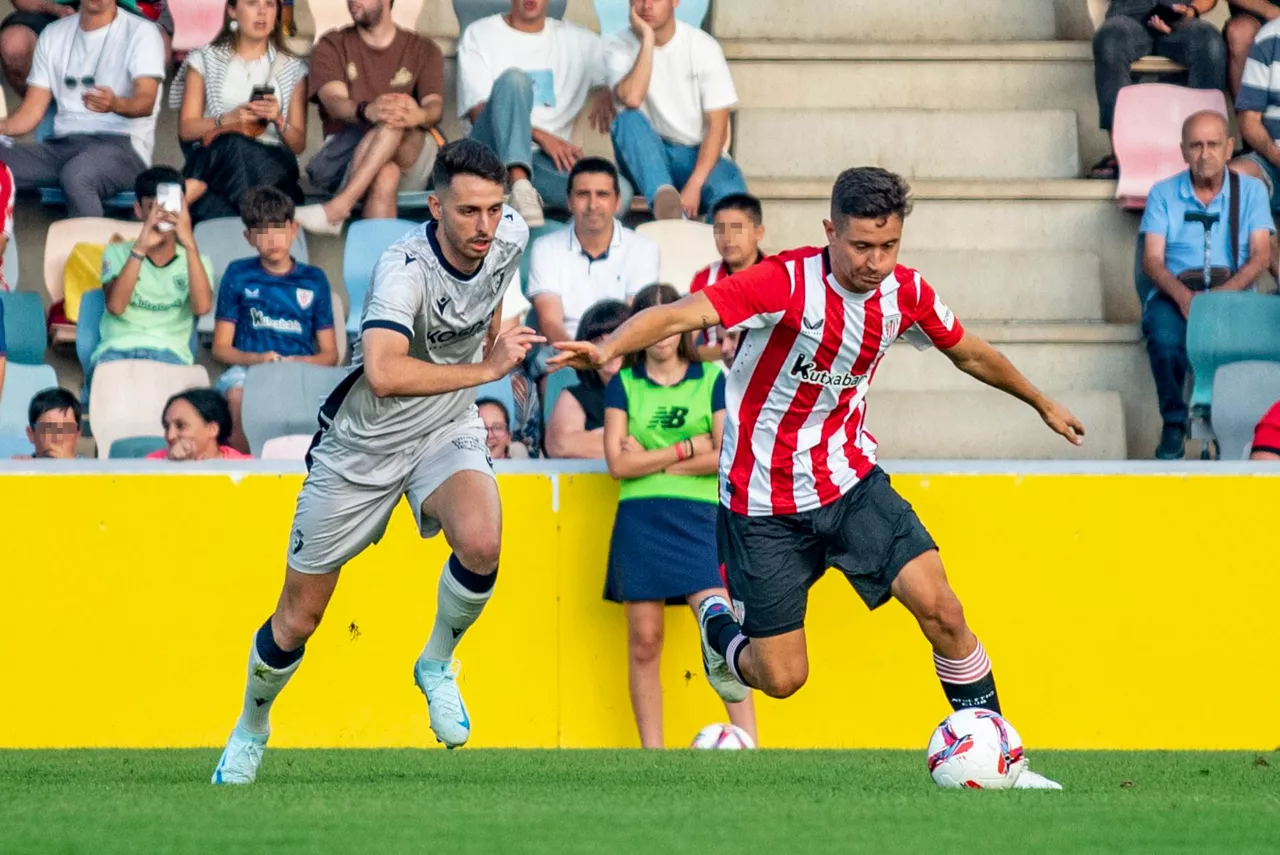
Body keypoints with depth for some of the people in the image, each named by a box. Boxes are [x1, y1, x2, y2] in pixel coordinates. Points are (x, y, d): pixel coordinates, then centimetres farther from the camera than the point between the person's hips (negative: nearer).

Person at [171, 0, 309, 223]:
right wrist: (228, 120, -10)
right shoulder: (205, 60, 17)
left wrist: (279, 121, -8)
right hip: (214, 159, 0)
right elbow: (186, 129, 9)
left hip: (271, 163, 0)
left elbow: (298, 144, 14)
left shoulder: (293, 69, 19)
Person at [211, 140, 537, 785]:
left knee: (481, 543, -30)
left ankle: (437, 662, 0)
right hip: (360, 449, -4)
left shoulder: (510, 236, -11)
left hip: (448, 430, 4)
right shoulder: (405, 267, -31)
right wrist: (484, 369, -40)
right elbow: (383, 374, -47)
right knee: (297, 621, 7)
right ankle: (252, 727, 38)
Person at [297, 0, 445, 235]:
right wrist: (367, 111, -36)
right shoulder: (331, 47, 12)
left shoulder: (423, 51, 14)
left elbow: (435, 107, -6)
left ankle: (339, 206, -46)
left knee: (396, 122, -35)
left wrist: (419, 116, -35)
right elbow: (334, 101, -9)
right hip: (346, 153, 0)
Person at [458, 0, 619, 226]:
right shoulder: (480, 35, 8)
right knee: (513, 79, -34)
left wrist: (607, 89, -4)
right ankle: (521, 187, -47)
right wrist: (541, 137, -16)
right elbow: (479, 113, -2)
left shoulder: (577, 40, 18)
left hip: (545, 159, 1)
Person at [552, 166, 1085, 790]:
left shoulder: (906, 294, -5)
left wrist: (1041, 402, 31)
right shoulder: (788, 282, -22)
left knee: (939, 608, -15)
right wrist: (608, 347, -52)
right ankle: (720, 628, 36)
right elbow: (680, 314, -33)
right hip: (765, 504, -4)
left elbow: (969, 353, 16)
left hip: (851, 480, 4)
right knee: (782, 678, 0)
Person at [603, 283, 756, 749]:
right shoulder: (624, 384, 9)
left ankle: (748, 745, -14)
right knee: (644, 642, 0)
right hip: (639, 518, 1)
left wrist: (652, 459, -6)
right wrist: (689, 448, -6)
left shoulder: (712, 379, 7)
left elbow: (728, 457, -3)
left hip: (698, 517, -1)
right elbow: (618, 463, -2)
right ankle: (652, 752, 5)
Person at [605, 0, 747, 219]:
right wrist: (647, 40, -21)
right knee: (629, 120, -34)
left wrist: (694, 186, -21)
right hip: (649, 159, 1)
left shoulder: (704, 47, -5)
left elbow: (717, 125, -9)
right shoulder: (620, 48, -4)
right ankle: (664, 197, -47)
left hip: (698, 155, -1)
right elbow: (631, 99, -26)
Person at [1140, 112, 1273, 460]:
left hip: (1232, 290, 0)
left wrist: (1225, 292, -20)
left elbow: (1260, 255, -1)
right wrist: (1182, 296, -21)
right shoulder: (1163, 194, 11)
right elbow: (1152, 259, 0)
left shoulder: (1251, 190, 11)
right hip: (1174, 290, 0)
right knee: (1165, 339, -35)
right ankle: (1174, 423, -15)